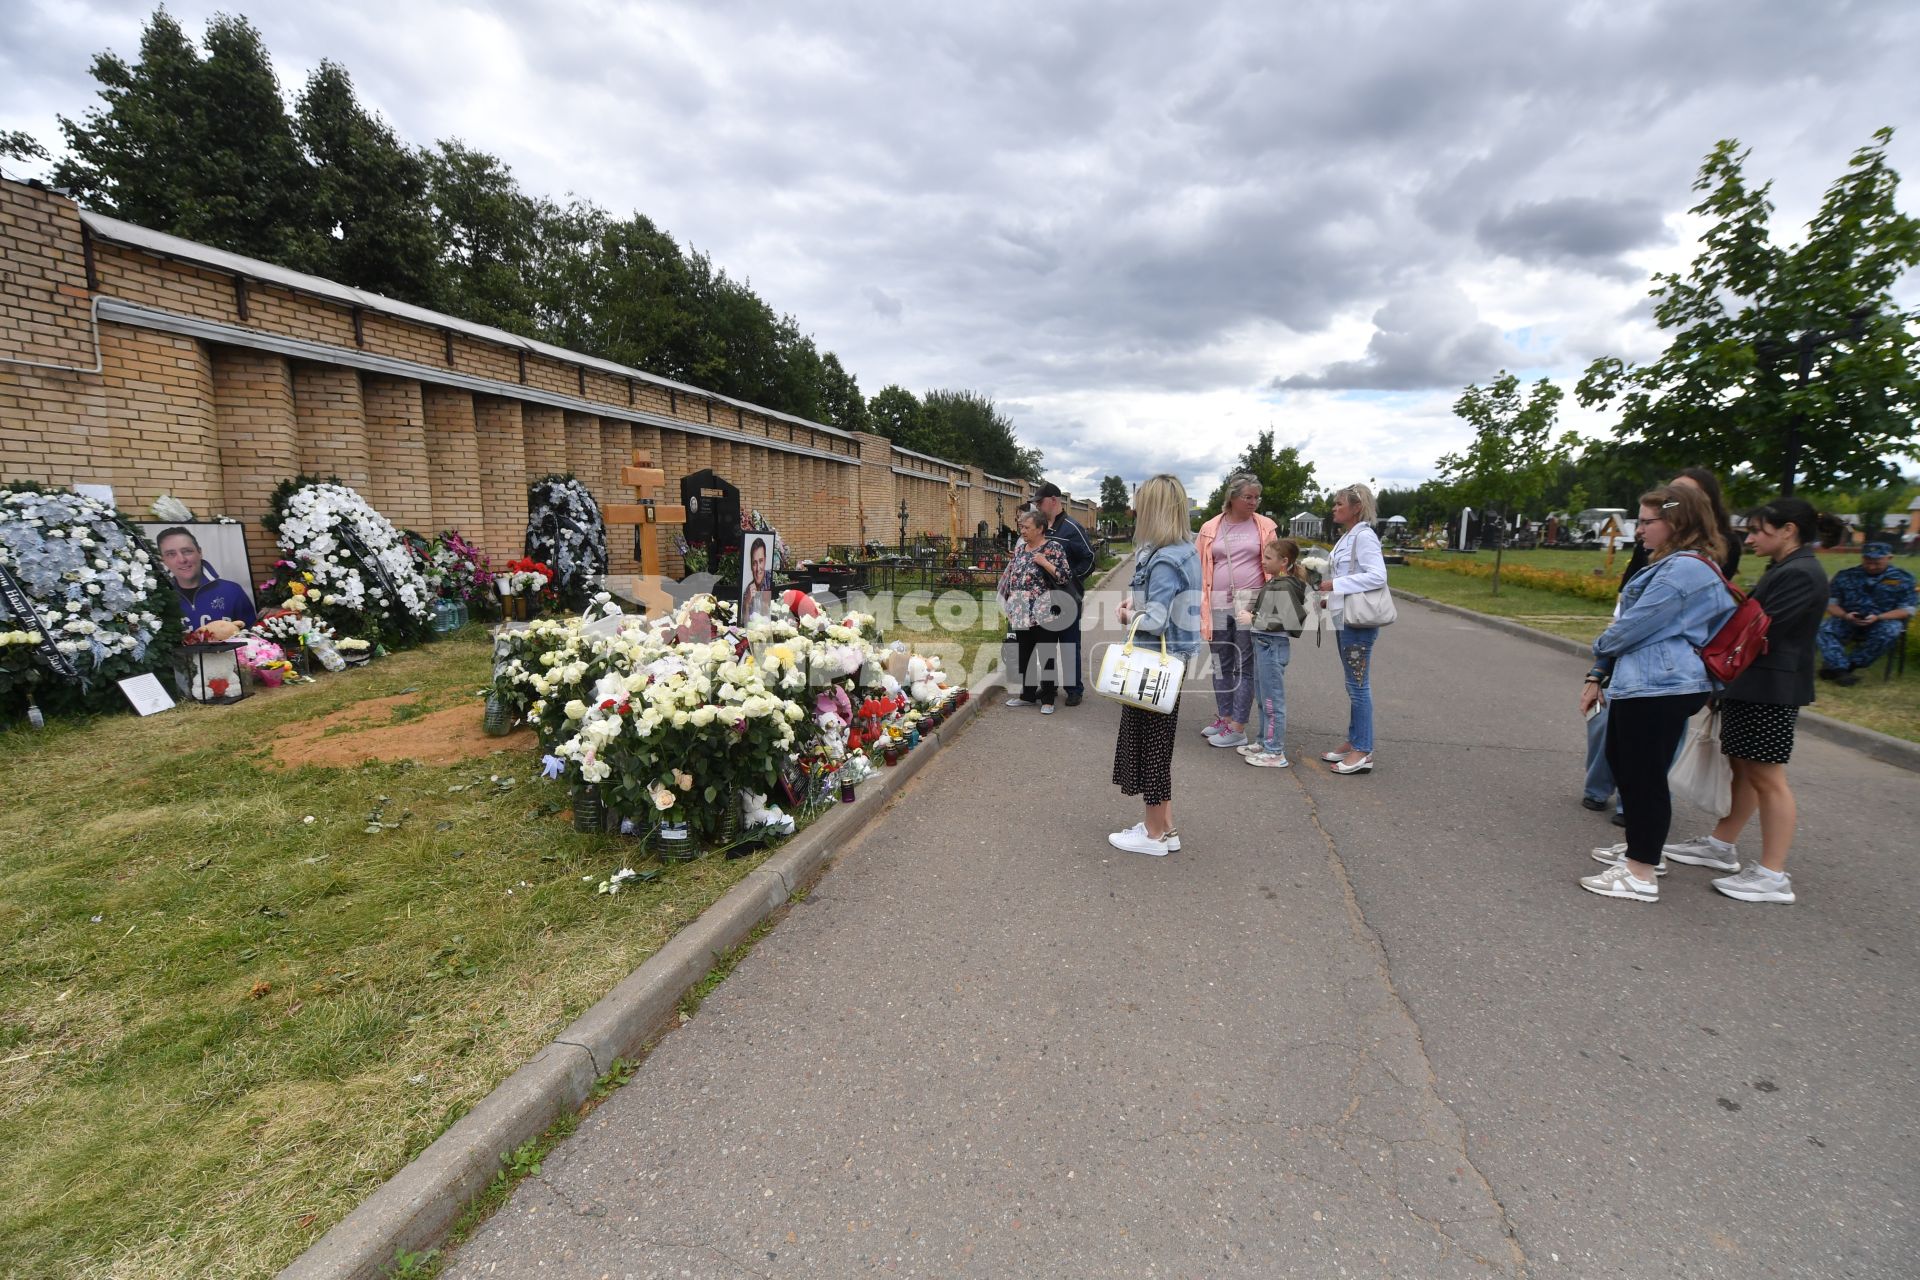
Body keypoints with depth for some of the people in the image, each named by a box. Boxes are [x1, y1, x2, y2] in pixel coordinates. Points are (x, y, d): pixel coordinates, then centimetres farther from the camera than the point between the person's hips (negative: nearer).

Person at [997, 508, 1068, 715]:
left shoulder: (1053, 548, -6)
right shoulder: (1020, 548, 11)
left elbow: (1063, 577, -11)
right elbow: (1011, 577, 17)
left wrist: (1044, 562, -20)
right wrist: (1009, 608, 14)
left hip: (1043, 613, -6)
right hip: (1022, 613, 6)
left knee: (1046, 655, 1)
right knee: (1024, 654, 12)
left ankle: (1048, 698, 11)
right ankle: (1027, 695, 24)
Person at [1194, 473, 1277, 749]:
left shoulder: (1265, 527, 2)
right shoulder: (1210, 529, 5)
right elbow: (1198, 567, 6)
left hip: (1251, 605, -2)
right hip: (1218, 605, 2)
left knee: (1245, 666, 1)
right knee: (1221, 665, 12)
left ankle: (1237, 728, 6)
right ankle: (1223, 717, 25)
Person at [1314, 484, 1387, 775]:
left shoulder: (1364, 536, -13)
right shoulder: (1347, 537, 14)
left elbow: (1377, 576, -22)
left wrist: (1335, 585, -21)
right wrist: (1331, 599, 10)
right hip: (1344, 619, 9)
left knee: (1358, 685, -4)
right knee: (1353, 684, 14)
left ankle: (1363, 752, 2)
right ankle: (1353, 742, 24)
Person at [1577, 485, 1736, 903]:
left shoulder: (1683, 570, -17)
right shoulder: (1671, 565, 18)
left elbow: (1633, 627, -18)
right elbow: (1634, 624, 19)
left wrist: (1600, 646, 5)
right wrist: (1598, 676, 18)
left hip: (1659, 690, -11)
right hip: (1641, 684, 11)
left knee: (1644, 776, -3)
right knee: (1622, 762, 21)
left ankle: (1641, 875, 7)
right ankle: (1642, 850, 36)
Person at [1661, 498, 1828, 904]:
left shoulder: (1801, 574, -16)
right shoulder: (1783, 570, 15)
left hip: (1770, 689, -9)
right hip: (1750, 684, 9)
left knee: (1766, 777, -3)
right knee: (1742, 768, 16)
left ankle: (1773, 875, 5)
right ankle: (1720, 845, 26)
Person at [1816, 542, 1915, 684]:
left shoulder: (1902, 578, 2)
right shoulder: (1845, 575, 4)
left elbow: (1907, 610, -3)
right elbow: (1831, 603, 2)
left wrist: (1877, 618, -22)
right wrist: (1845, 615, -21)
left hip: (1883, 621, -1)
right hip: (1848, 621, 1)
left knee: (1889, 631, -36)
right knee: (1824, 627, -31)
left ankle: (1834, 666, -29)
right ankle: (1841, 670, -36)